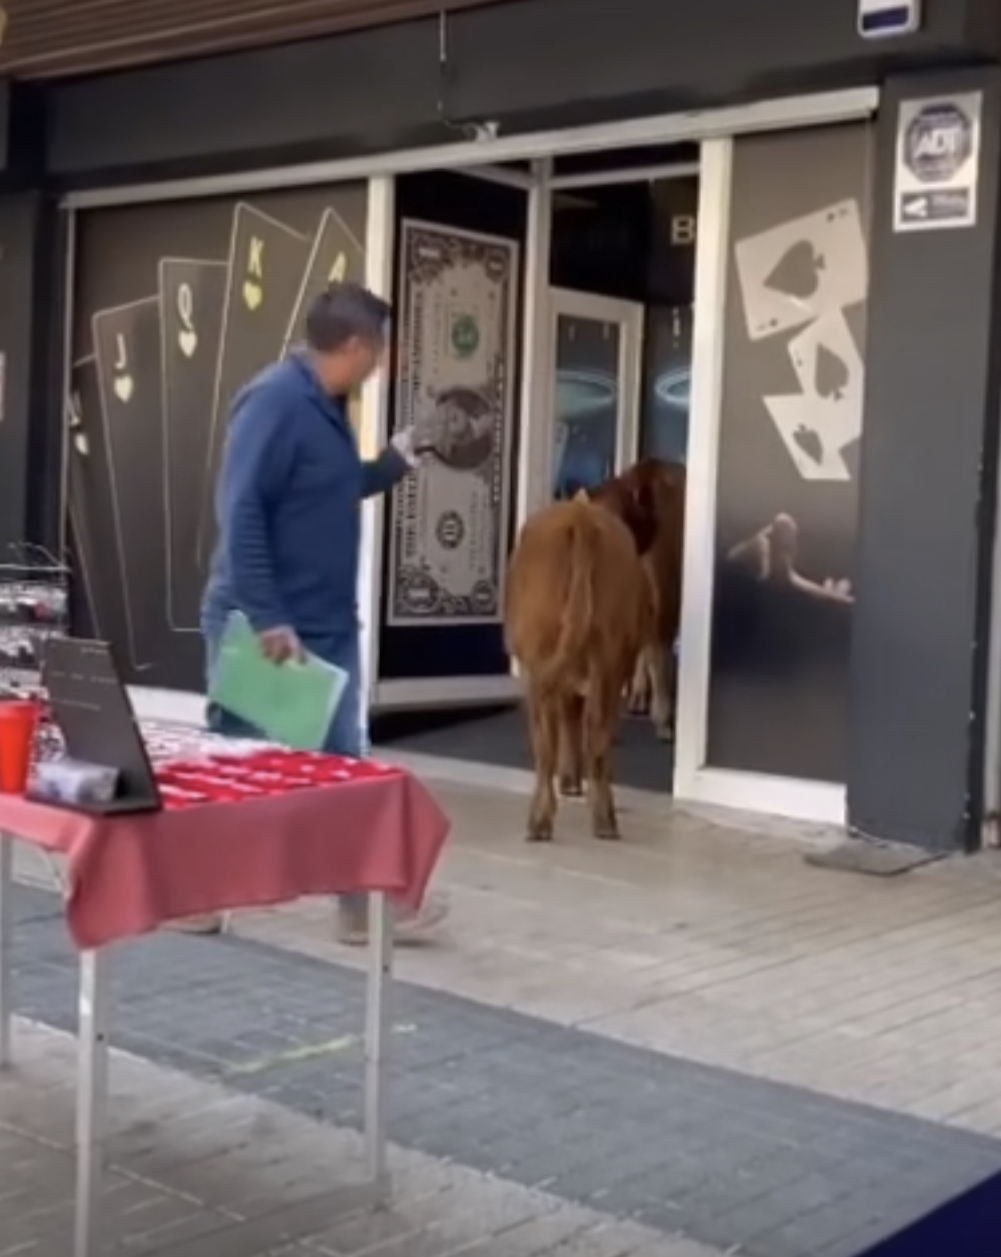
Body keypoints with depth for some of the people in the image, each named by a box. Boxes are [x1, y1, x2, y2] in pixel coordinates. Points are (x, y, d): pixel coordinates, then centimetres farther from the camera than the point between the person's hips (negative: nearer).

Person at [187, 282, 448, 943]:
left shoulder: (328, 407, 11)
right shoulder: (276, 400, -18)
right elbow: (240, 510, -24)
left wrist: (391, 465, 16)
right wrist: (266, 617, -27)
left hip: (328, 627, 9)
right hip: (263, 627, -9)